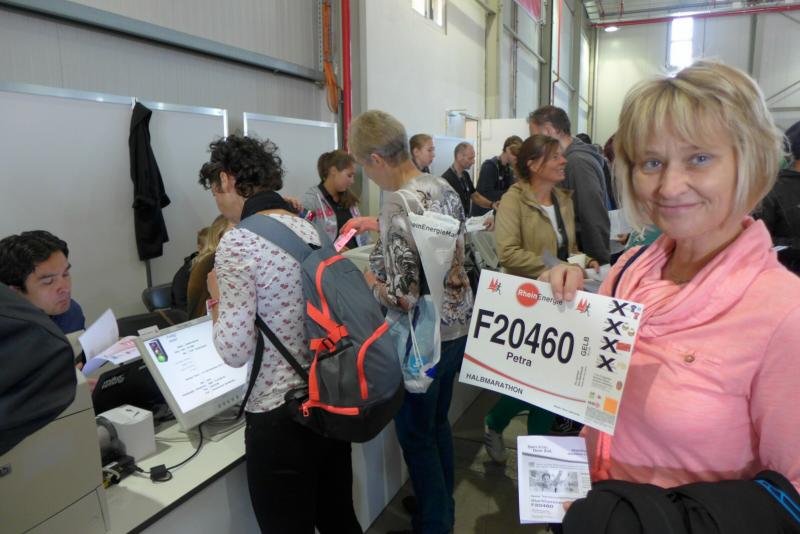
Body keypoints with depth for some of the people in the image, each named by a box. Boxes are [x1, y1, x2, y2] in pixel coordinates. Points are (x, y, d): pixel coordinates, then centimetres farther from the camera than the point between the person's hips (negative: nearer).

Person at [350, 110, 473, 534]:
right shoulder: (443, 187, 2)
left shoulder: (398, 205, -25)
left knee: (415, 434, 12)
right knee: (438, 422, 24)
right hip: (458, 324, 9)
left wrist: (364, 280, -8)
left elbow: (403, 297, -27)